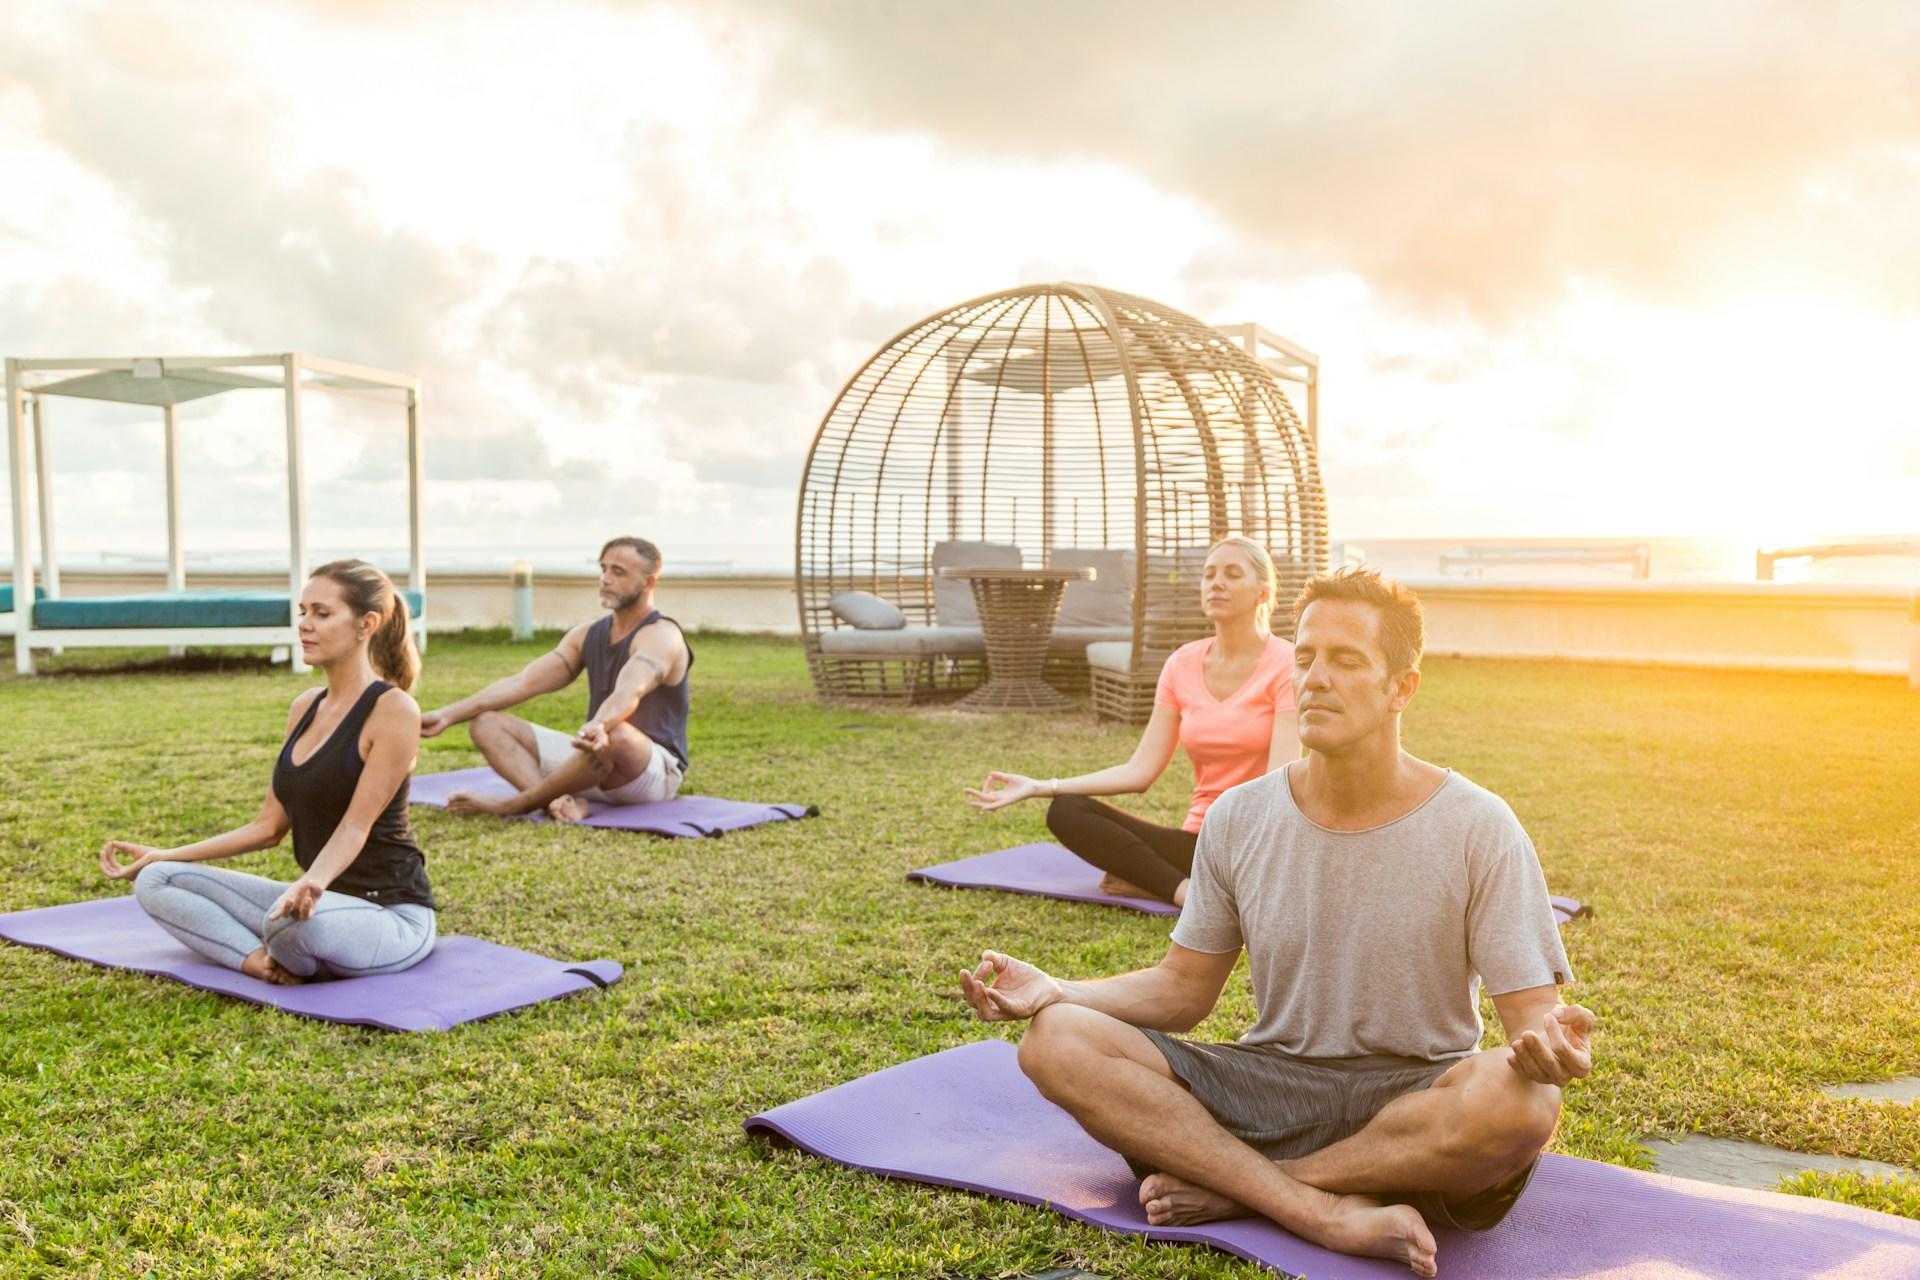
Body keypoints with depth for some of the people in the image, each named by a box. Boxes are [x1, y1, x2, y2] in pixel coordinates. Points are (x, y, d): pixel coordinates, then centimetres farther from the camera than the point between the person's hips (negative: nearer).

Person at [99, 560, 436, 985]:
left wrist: (314, 882, -39)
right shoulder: (305, 707, 10)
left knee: (297, 920, -41)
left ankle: (285, 960, -8)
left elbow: (357, 825, -21)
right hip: (322, 901, 8)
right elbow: (269, 825, 14)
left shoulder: (393, 709, -14)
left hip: (390, 914, -8)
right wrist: (167, 854, 11)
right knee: (156, 881, -1)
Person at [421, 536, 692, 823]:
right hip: (597, 757, 8)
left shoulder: (661, 636, -12)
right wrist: (449, 715, -7)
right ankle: (561, 801, -31)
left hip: (656, 772, -7)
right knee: (488, 724, -4)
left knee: (614, 736, -42)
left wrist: (597, 727, -55)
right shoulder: (588, 635, 11)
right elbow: (522, 682, 4)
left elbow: (629, 693, -34)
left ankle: (514, 804, -21)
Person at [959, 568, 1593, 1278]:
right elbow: (1182, 988, 6)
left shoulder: (1478, 828, -7)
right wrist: (1054, 992, -10)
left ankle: (1235, 1188, -19)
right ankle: (1332, 1213, -27)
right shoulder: (1239, 819, 1)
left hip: (1419, 1099, -2)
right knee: (1057, 1042, -19)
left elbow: (1532, 1012, -9)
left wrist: (1550, 1042, -34)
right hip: (1271, 1084, 2)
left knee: (1522, 1100, -37)